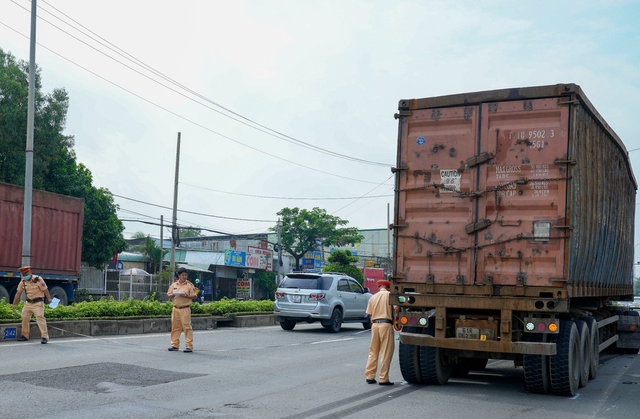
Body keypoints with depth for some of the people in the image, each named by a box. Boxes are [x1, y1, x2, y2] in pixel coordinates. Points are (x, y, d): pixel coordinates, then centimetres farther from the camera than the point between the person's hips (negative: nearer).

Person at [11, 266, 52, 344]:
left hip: (38, 303, -7)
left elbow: (45, 290, -11)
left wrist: (49, 299, -16)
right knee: (24, 318, 10)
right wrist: (14, 305, 11)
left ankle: (45, 337, -17)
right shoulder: (23, 282, 5)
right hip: (28, 303, 7)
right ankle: (25, 335, 27)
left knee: (40, 318, -16)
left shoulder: (38, 279, -12)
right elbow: (18, 294, 10)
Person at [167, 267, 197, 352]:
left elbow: (195, 296, -2)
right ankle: (175, 345, 19)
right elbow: (168, 295, 17)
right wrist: (173, 295, -4)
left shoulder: (189, 285, 0)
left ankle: (189, 346, -6)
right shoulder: (173, 285, 13)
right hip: (175, 308, 5)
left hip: (185, 309, -5)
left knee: (187, 327, -8)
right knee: (175, 327, 9)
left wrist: (187, 296, -18)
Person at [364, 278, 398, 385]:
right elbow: (396, 308, -12)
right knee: (386, 353, -1)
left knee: (373, 352, 14)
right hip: (386, 324, -5)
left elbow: (370, 314, 15)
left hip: (375, 324, 5)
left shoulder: (372, 298, 15)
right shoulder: (389, 295, 0)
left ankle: (369, 376, 15)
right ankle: (383, 379, -1)